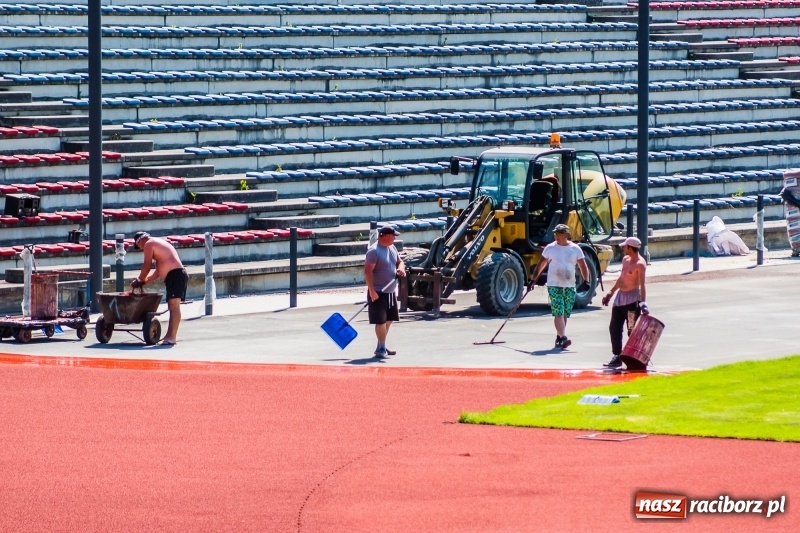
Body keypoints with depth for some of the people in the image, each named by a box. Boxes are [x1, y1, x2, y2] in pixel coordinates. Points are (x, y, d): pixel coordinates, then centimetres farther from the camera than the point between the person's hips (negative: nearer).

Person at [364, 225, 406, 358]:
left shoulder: (392, 248, 10)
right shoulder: (374, 251, -17)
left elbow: (399, 261, 22)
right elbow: (368, 271, -21)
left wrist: (401, 268, -4)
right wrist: (372, 291, -26)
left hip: (390, 292, 9)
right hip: (378, 292, -9)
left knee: (388, 320, 14)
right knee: (381, 321, -7)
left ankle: (381, 347, 26)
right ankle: (381, 348, -1)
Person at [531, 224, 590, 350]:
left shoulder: (575, 249, 4)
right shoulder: (550, 248, 3)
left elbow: (583, 266, 5)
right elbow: (541, 265, 11)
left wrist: (586, 281, -8)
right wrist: (534, 279, 4)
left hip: (570, 286, 2)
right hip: (554, 286, -2)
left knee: (565, 314, 8)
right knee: (558, 313, -14)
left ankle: (559, 338, 21)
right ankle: (563, 338, -24)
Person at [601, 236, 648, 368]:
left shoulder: (640, 264, -17)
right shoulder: (625, 259, 10)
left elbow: (642, 284, -24)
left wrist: (643, 302, -33)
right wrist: (610, 293, 25)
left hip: (632, 299, -9)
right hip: (620, 297, 9)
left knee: (633, 331, -5)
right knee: (614, 328, 8)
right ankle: (617, 357, 15)